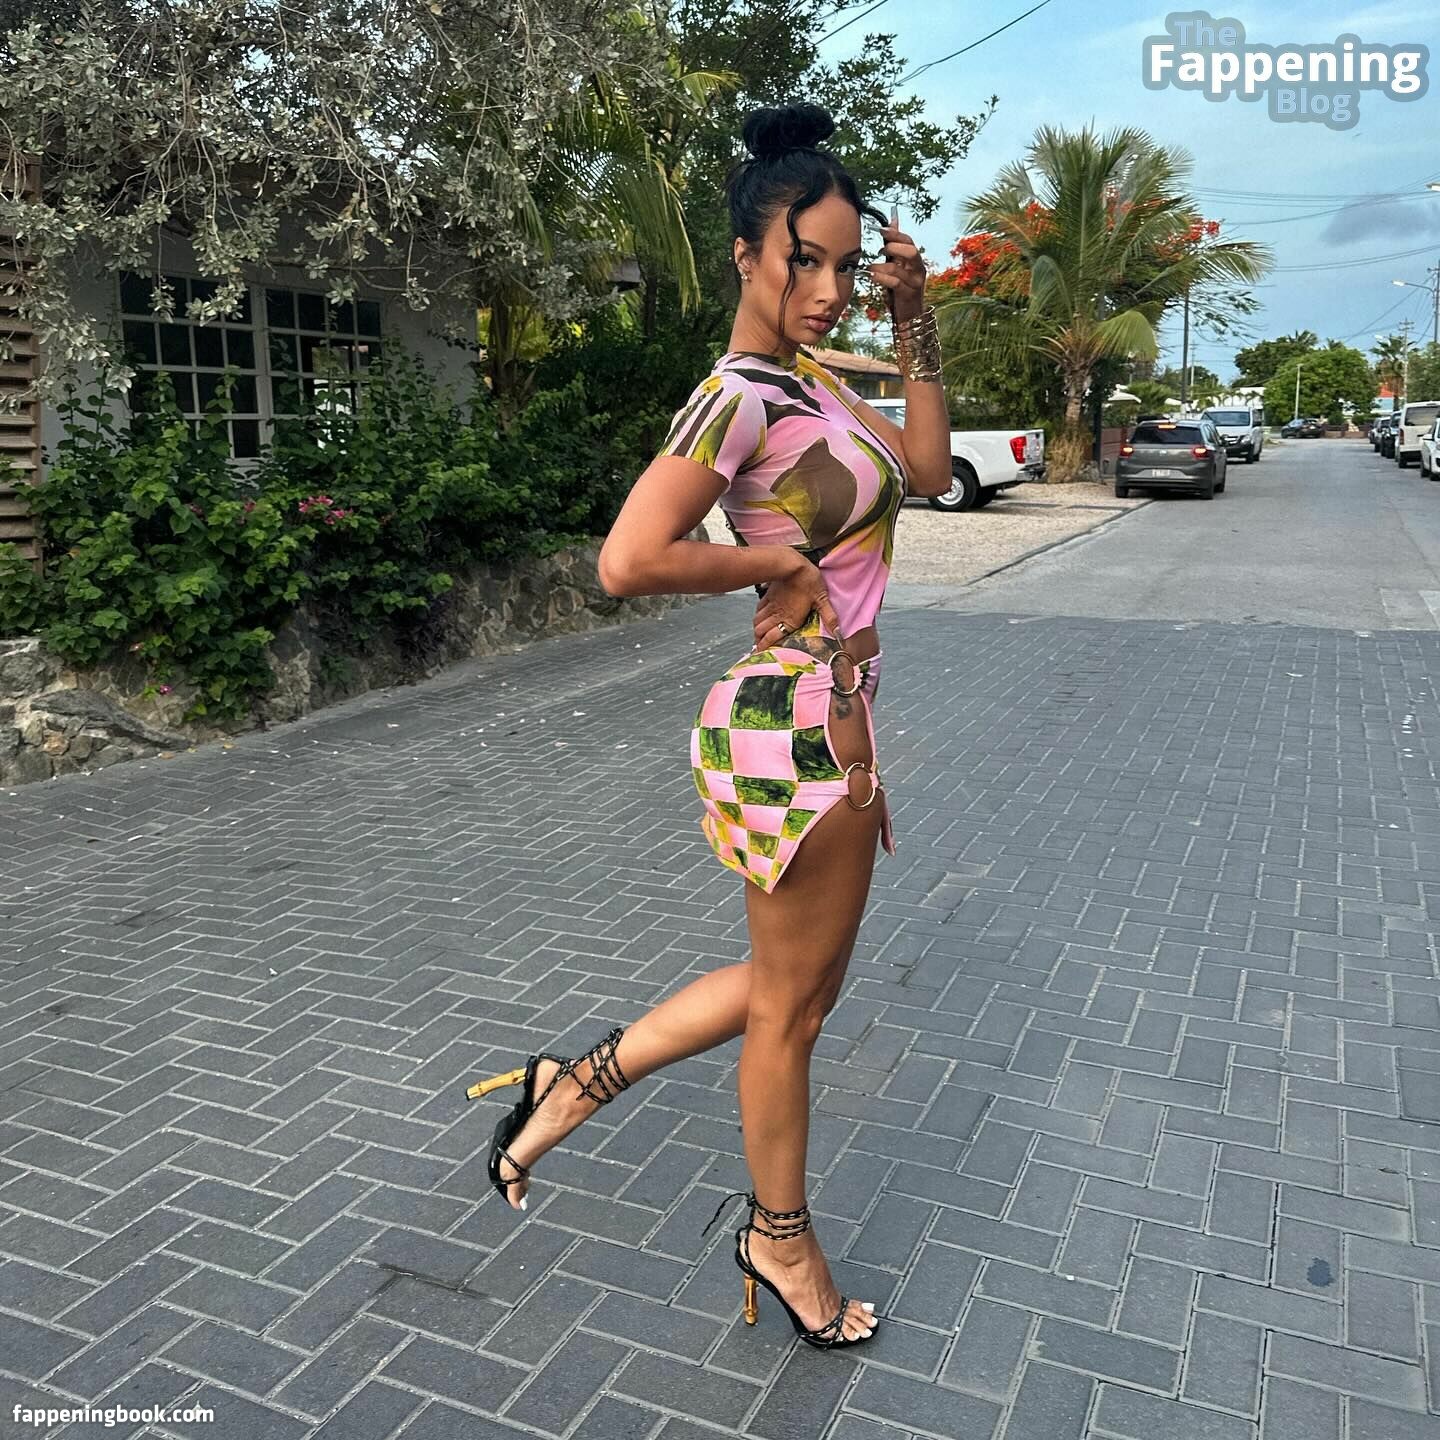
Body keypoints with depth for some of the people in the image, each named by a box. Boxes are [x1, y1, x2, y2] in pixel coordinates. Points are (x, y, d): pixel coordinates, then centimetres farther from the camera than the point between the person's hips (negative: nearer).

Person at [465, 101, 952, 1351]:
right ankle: (782, 1239, 35)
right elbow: (630, 560, -28)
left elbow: (925, 470, 13)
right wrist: (781, 563, -15)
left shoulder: (806, 379, 12)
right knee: (792, 1006, 10)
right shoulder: (740, 397, -17)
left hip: (837, 720, 10)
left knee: (792, 985, 22)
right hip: (799, 731, -10)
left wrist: (916, 321, 6)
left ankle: (572, 1086, 32)